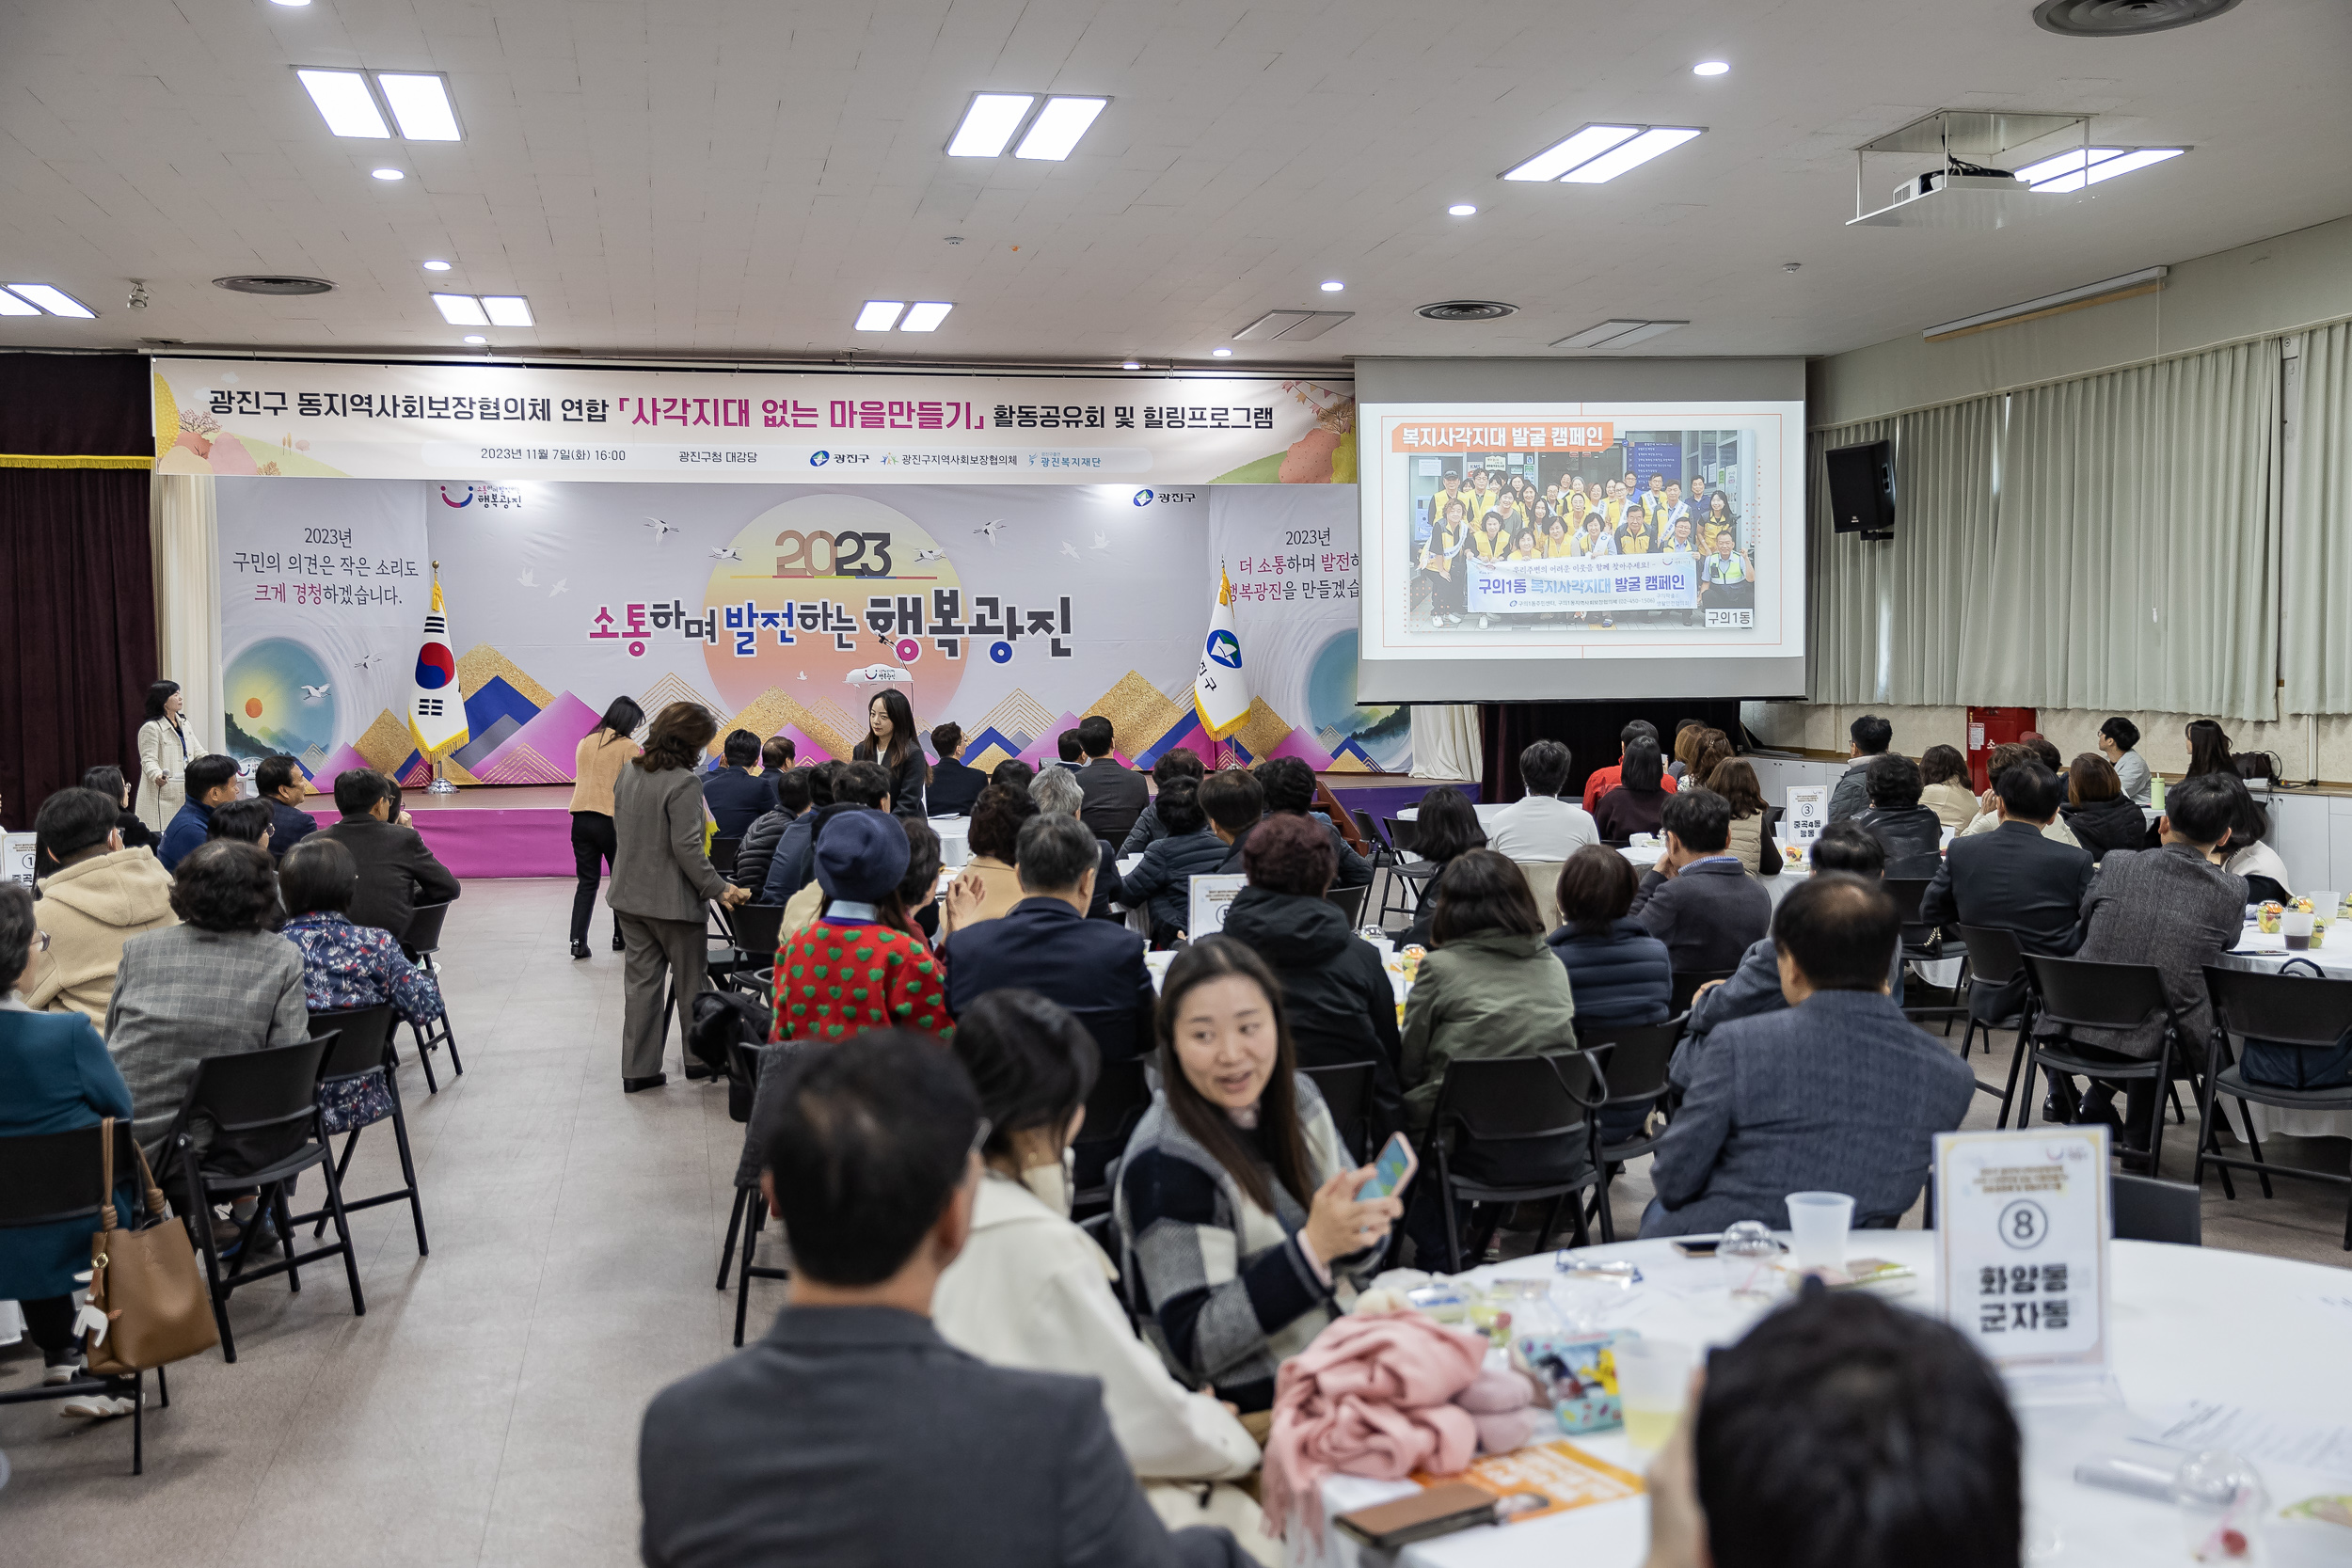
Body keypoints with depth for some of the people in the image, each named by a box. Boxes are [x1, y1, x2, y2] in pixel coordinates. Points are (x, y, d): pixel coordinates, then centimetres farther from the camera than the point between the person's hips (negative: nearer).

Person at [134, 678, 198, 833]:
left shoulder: (185, 724, 16)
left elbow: (198, 752, 19)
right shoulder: (151, 728, -8)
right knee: (162, 836, -10)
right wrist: (157, 776, -33)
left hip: (185, 794, 7)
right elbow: (148, 759, -14)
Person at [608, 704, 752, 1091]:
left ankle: (638, 1069, 14)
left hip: (629, 895, 7)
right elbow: (686, 847, -23)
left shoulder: (628, 772, 5)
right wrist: (719, 889, -17)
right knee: (691, 982, 10)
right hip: (672, 900, -7)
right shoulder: (683, 783, -20)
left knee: (641, 980, 11)